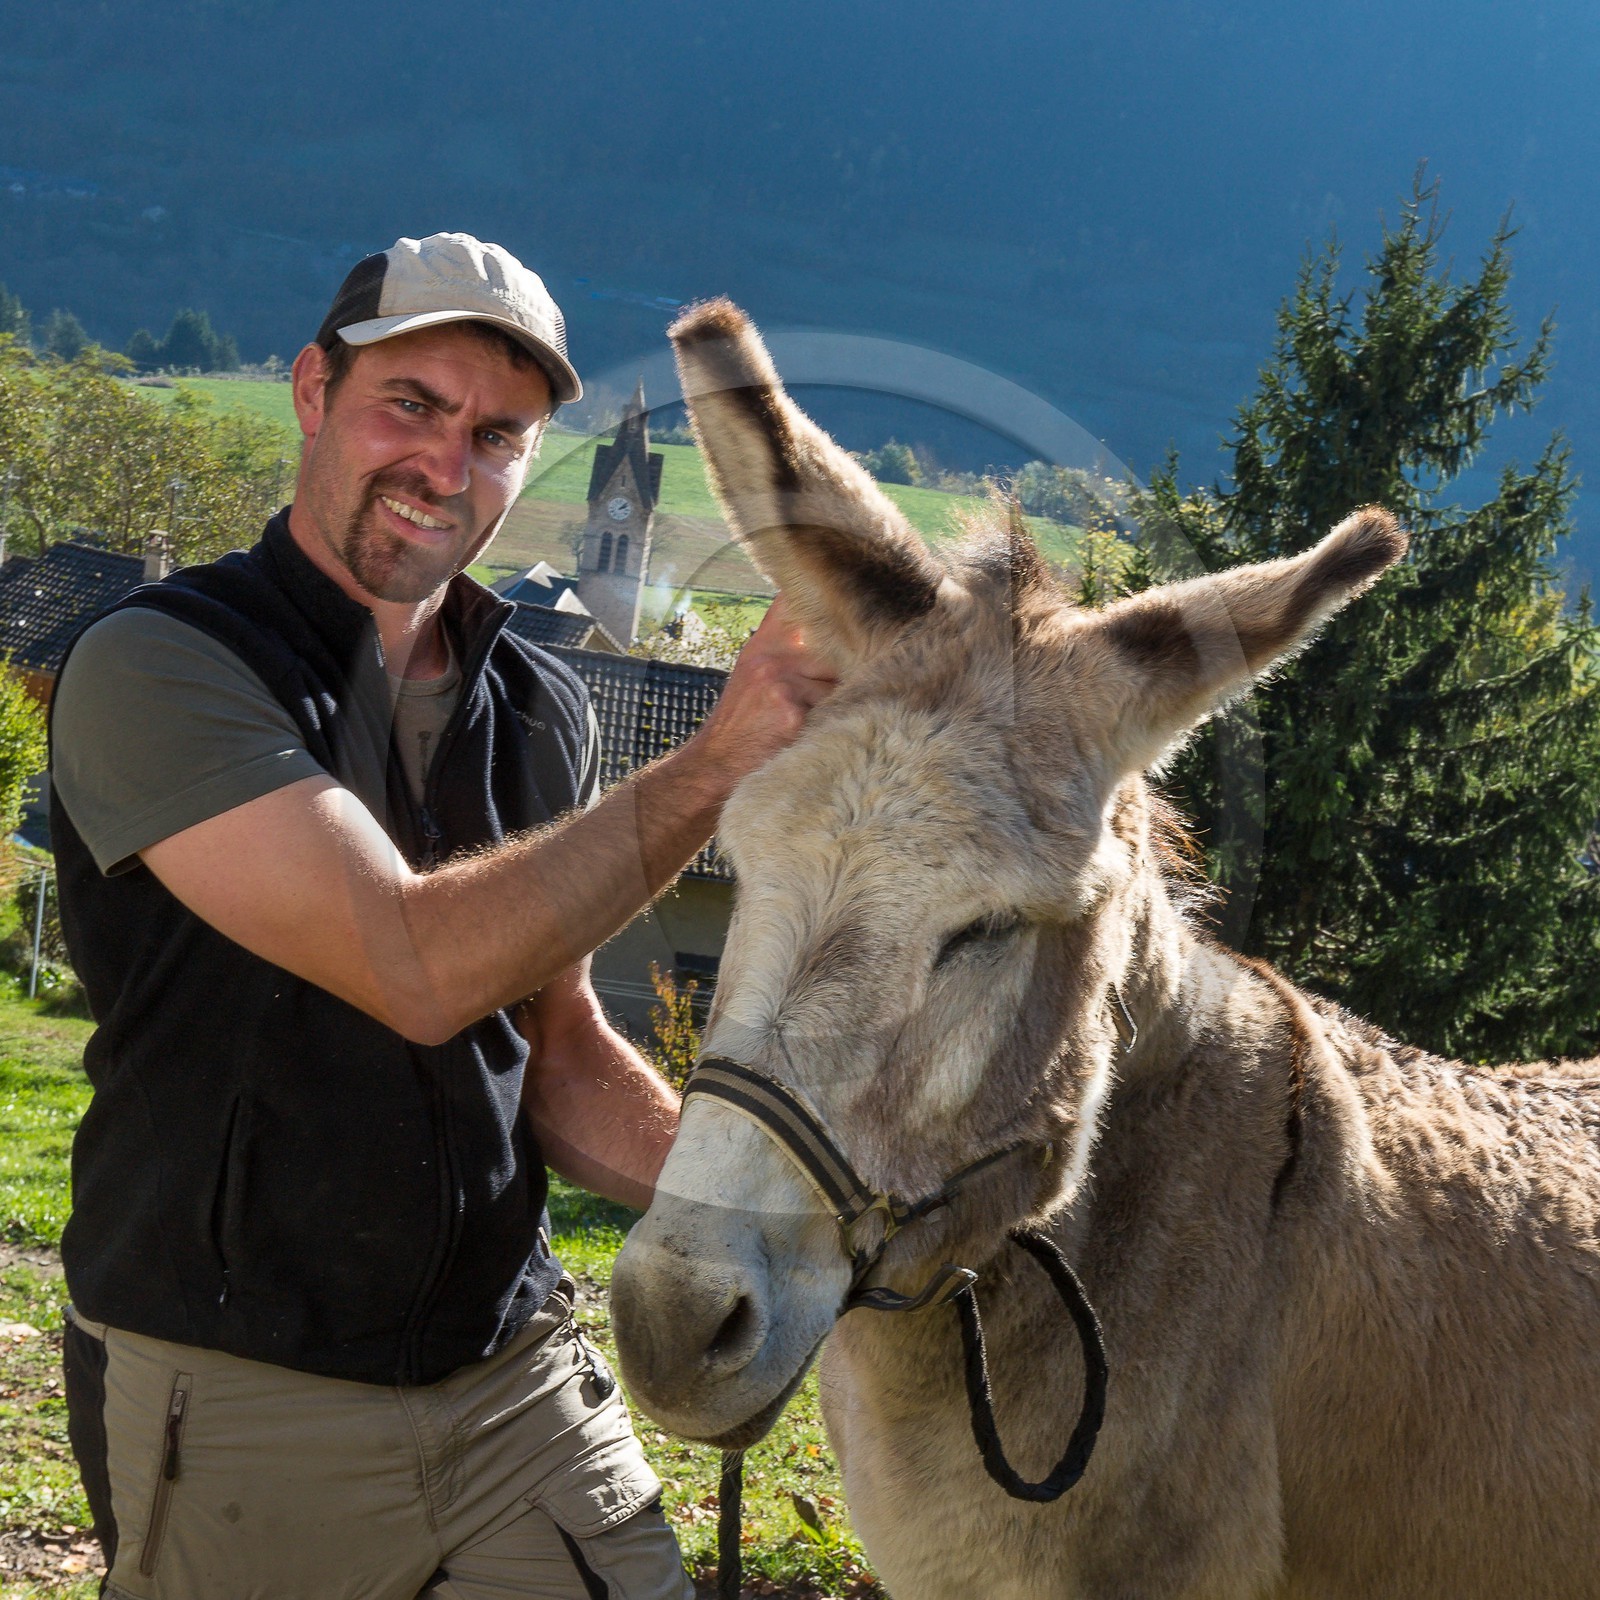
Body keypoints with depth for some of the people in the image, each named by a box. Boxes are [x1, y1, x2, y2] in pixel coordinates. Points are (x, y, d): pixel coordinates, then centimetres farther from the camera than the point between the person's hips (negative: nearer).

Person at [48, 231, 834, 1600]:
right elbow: (416, 970, -24)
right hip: (240, 1404, -5)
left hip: (521, 1372, 5)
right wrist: (714, 766, -26)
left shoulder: (539, 709, 8)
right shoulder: (162, 668, -13)